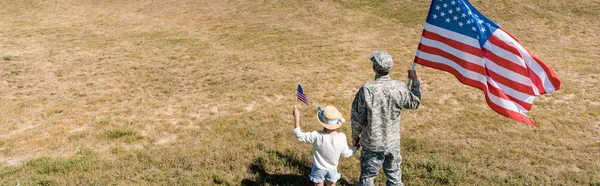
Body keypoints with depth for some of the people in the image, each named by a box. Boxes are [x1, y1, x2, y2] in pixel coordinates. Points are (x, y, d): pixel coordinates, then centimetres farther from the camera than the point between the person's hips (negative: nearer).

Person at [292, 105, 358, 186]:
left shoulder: (317, 136, -33)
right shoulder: (342, 138, -24)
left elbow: (299, 136, -23)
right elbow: (346, 154, -8)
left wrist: (296, 118, -27)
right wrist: (356, 147, 10)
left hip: (319, 168, -1)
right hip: (332, 169, 2)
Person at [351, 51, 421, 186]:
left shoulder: (367, 90, -22)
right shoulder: (399, 88, -14)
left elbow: (357, 118, -15)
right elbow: (414, 103, 6)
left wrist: (355, 136, 4)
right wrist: (415, 81, 19)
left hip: (372, 144, -2)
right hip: (393, 142, 3)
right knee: (394, 175, 22)